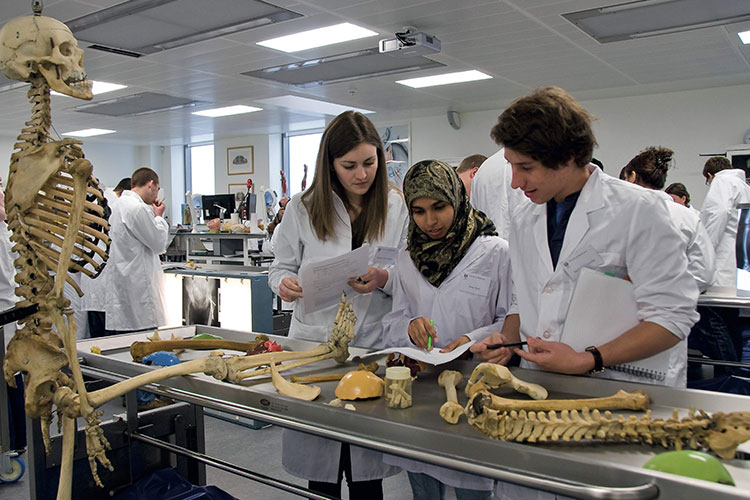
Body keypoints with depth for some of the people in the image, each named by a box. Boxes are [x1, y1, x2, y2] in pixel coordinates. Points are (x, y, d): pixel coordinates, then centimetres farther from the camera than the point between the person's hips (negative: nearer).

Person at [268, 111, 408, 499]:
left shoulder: (396, 207, 3)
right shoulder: (302, 208, 3)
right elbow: (282, 266, 9)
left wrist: (383, 280, -15)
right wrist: (285, 284, -14)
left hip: (374, 344, 0)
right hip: (314, 341, 0)